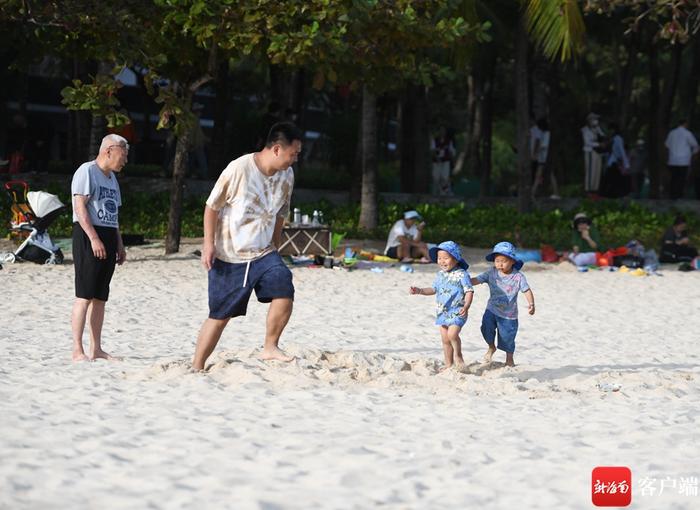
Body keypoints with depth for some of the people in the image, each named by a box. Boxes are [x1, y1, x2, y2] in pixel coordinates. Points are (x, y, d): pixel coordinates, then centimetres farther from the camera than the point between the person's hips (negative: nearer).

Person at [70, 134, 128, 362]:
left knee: (100, 297, 8)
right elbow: (80, 207, -16)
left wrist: (119, 244, 19)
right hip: (88, 235, -9)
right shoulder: (87, 171, -7)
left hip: (108, 240, 9)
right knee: (85, 296, -10)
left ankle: (96, 349, 11)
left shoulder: (111, 177, 21)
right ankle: (77, 350, -10)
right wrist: (94, 238, -23)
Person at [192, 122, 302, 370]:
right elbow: (212, 206, -8)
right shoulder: (239, 169, -17)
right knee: (220, 314, 2)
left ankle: (270, 347, -7)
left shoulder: (286, 176, 2)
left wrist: (274, 248, 19)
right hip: (229, 256, -4)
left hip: (263, 253, 4)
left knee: (284, 290, -21)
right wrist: (209, 244, -12)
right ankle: (196, 367, 15)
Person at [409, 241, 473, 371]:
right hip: (443, 312, 7)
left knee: (452, 334, -22)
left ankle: (458, 355, 3)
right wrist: (419, 290, 9)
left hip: (457, 311, -7)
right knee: (445, 339, 8)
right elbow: (433, 289, 21)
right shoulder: (440, 275, 10)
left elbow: (469, 292, -14)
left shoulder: (461, 274, -11)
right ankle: (448, 364, 18)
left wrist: (466, 306, -27)